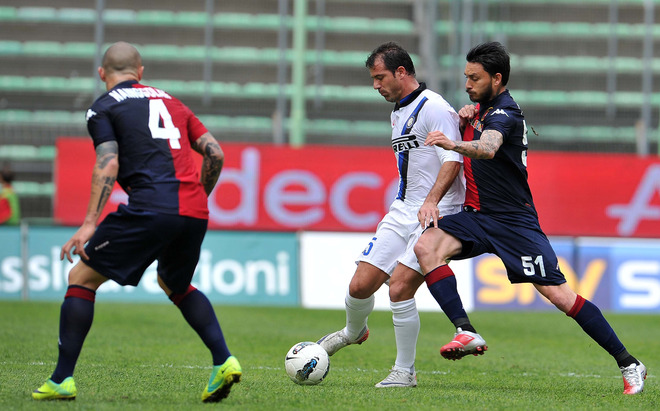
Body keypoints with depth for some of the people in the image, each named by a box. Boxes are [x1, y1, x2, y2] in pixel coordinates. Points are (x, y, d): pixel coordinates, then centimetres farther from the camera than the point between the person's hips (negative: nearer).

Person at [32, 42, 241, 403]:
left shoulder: (103, 107, 9)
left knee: (82, 277, 8)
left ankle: (62, 379, 1)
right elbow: (215, 154, 18)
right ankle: (223, 360, 13)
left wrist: (89, 224, -9)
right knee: (175, 284, 31)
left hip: (150, 208, -6)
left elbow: (108, 165, -6)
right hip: (195, 214, 6)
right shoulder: (170, 102, 25)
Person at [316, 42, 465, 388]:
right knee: (360, 285, 3)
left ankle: (405, 371, -5)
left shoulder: (434, 107, -13)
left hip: (437, 214, -8)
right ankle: (354, 332, 35)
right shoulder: (398, 112, 17)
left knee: (399, 288, -18)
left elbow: (452, 160, -21)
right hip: (402, 212, 8)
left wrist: (431, 201, -31)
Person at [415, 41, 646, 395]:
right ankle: (466, 333, -27)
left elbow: (488, 148, -40)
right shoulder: (482, 106, 10)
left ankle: (628, 365, -2)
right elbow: (470, 144, 29)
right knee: (426, 246, -19)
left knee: (558, 295, -12)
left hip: (513, 221, -8)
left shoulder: (504, 113, -18)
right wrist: (464, 122, 6)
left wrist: (454, 144, -60)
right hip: (477, 216, 8)